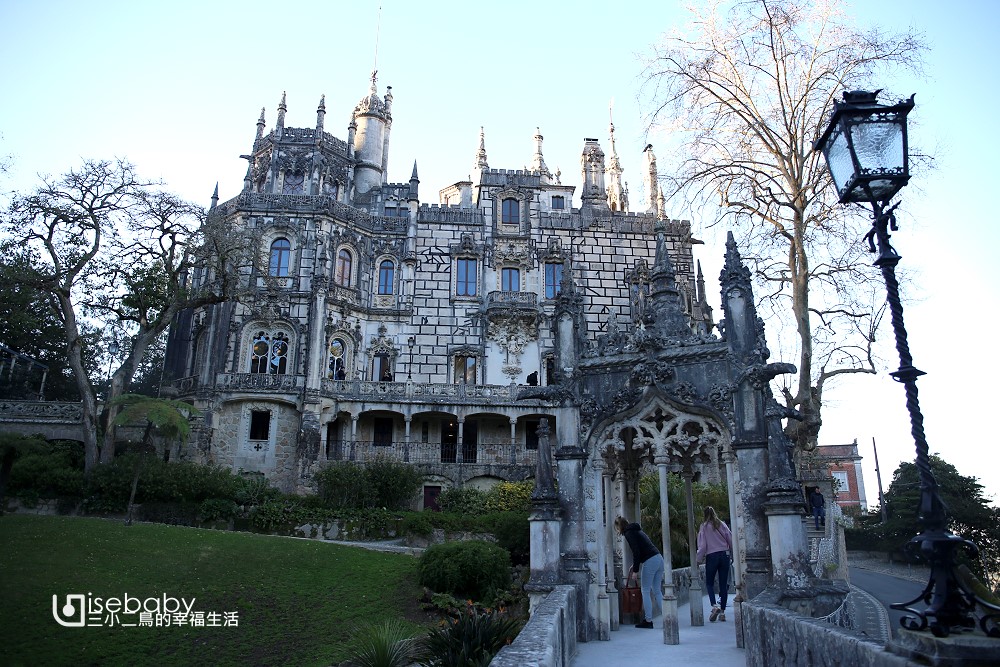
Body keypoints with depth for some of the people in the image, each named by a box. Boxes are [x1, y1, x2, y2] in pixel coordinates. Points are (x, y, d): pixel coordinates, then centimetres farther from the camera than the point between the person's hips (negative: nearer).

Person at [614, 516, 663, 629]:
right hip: (659, 559, 9)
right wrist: (635, 565, 36)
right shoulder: (637, 531, 22)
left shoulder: (629, 534, -5)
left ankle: (648, 621, 4)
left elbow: (636, 552, -13)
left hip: (649, 562, -9)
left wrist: (635, 570, -8)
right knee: (657, 591, 14)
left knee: (645, 591, 2)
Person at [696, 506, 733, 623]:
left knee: (709, 583, 9)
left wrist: (699, 559, 4)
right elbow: (731, 540, 2)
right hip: (724, 555, 3)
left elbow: (702, 545, -5)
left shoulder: (704, 527, -4)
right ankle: (722, 612, 10)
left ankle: (714, 606, -12)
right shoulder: (722, 524, 3)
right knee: (723, 584, 8)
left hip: (711, 556, -3)